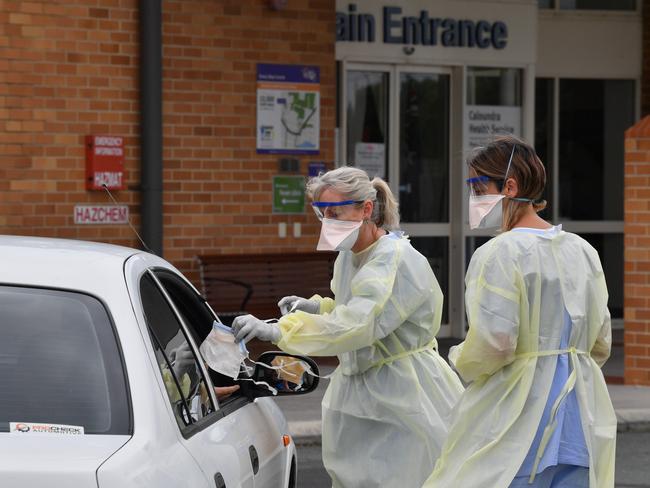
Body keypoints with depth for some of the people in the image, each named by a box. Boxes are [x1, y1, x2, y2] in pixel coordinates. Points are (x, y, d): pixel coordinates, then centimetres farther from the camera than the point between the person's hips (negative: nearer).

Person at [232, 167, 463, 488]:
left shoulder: (397, 260, -20)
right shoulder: (348, 256, 8)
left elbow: (360, 323, -34)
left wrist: (278, 331, -42)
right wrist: (317, 307, 5)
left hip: (403, 401, -9)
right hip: (361, 395, 9)